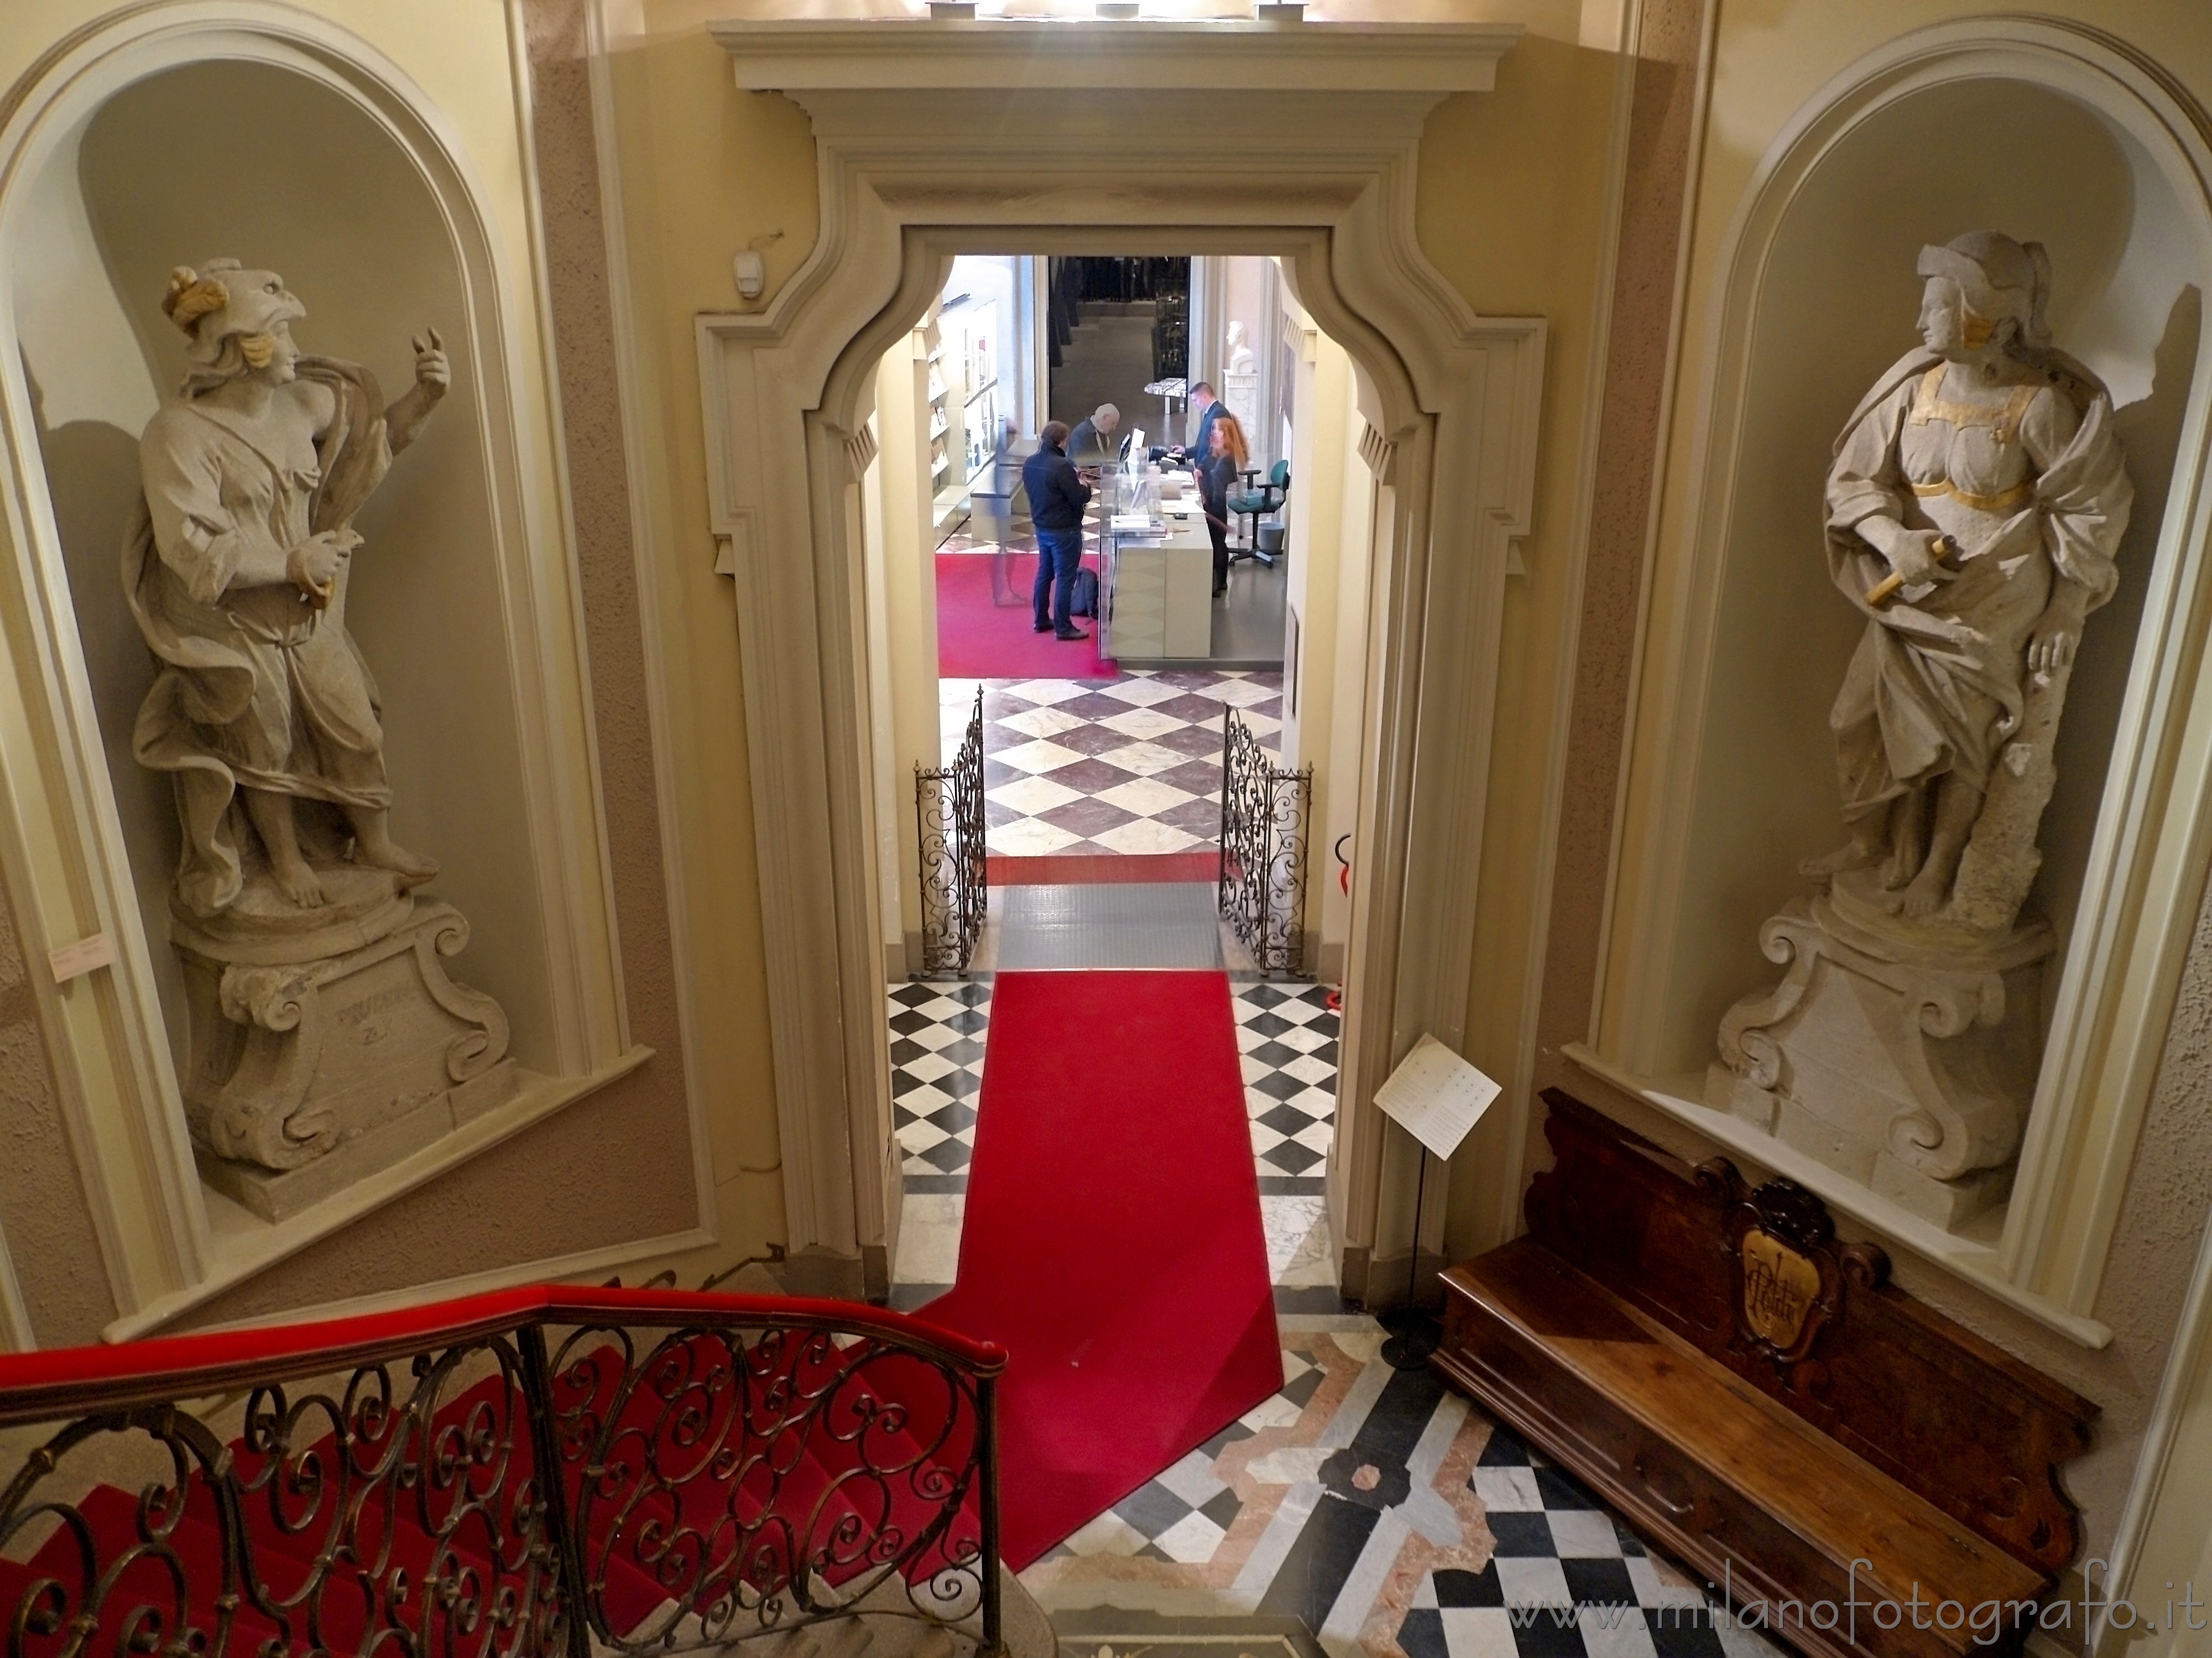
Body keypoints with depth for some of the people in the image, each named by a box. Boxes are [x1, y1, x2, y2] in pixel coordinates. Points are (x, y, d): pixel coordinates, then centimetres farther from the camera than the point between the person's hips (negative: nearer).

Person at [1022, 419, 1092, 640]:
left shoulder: (1030, 464, 2)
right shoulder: (1061, 466, -24)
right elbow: (1079, 499, -20)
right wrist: (1085, 486, 2)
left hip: (1042, 527, 8)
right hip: (1064, 531, -8)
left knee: (1044, 573, 19)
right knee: (1065, 578, 0)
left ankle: (1041, 619, 29)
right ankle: (1063, 628, 5)